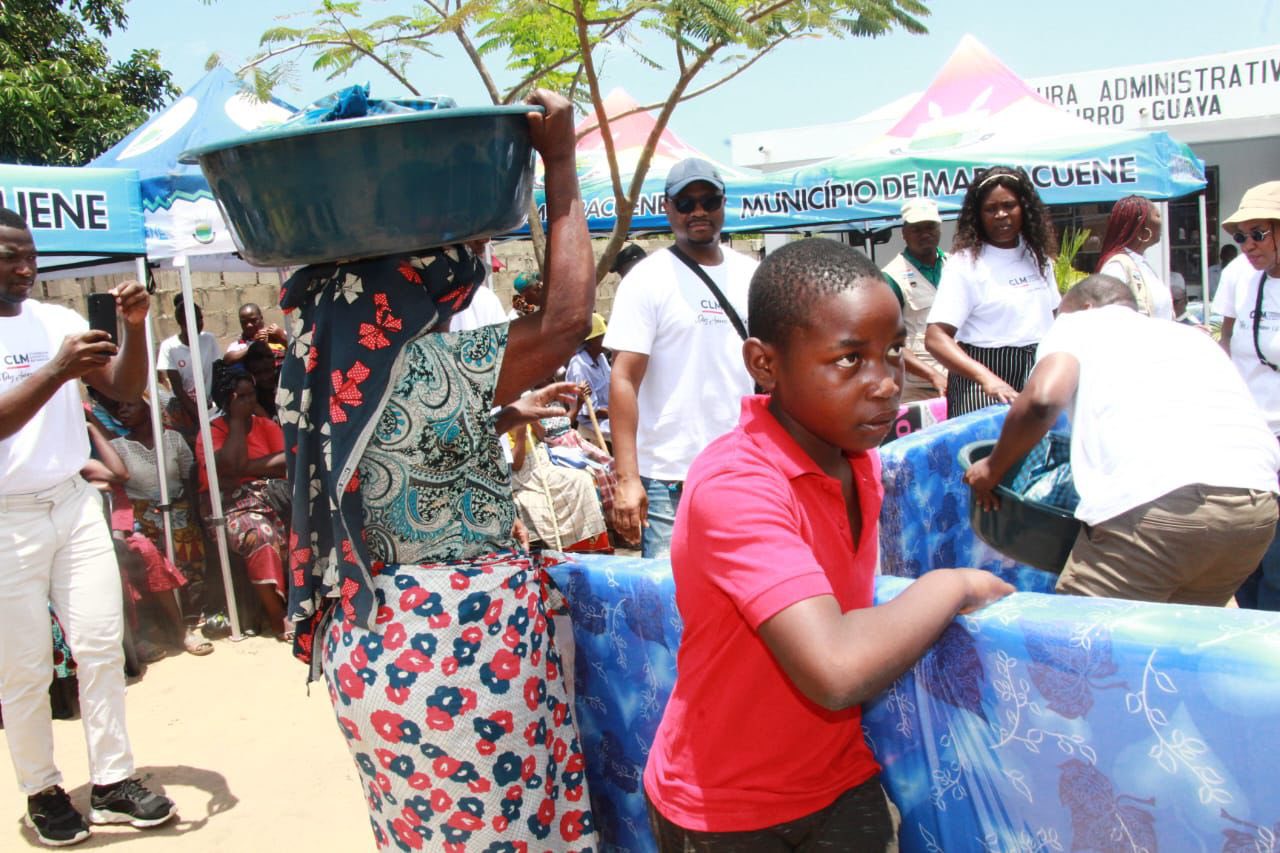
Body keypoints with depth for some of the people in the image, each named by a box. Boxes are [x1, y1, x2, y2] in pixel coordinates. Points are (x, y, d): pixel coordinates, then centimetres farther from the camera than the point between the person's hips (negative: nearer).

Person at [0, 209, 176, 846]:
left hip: (74, 504, 4)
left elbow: (125, 389, 1)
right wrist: (58, 370, -30)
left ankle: (112, 782, 17)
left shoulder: (57, 320, 4)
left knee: (102, 645, 6)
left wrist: (135, 326, -15)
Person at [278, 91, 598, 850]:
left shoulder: (333, 370, 4)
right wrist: (561, 163, -15)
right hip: (457, 646, -8)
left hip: (372, 642, 9)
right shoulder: (433, 369, -23)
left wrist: (506, 416, 20)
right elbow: (567, 317, -22)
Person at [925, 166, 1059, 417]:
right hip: (982, 388, -5)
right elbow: (935, 338, -19)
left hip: (1039, 377, 6)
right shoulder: (965, 263, -9)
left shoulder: (1038, 256, 12)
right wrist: (987, 378, -32)